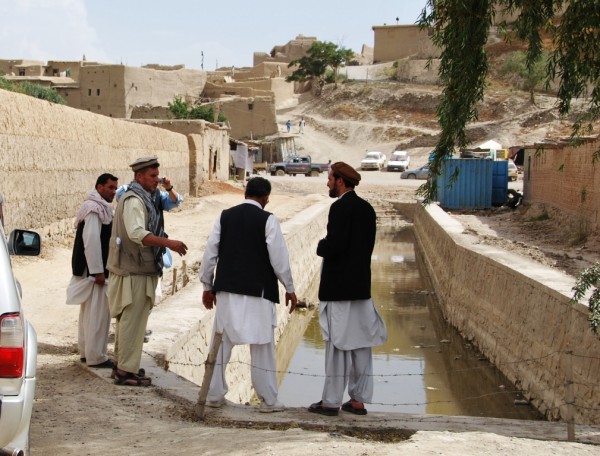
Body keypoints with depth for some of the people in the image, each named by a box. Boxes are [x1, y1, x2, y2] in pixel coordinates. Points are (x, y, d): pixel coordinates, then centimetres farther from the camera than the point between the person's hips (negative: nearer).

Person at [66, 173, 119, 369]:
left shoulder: (99, 207, 15)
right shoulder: (94, 208, -18)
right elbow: (91, 242, -24)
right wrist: (98, 271, -24)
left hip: (92, 269, 11)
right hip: (94, 270, -11)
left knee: (89, 312, 16)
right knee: (97, 313, -7)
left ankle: (86, 351, 25)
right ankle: (96, 356, -4)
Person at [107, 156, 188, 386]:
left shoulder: (140, 199, 17)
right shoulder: (134, 200, -16)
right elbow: (137, 233, -30)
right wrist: (169, 243, -34)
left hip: (132, 268, 11)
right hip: (134, 271, -11)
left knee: (127, 320, 18)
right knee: (132, 320, -6)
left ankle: (122, 364, 29)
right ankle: (126, 370, -2)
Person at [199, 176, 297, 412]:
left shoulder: (225, 216, 6)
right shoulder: (267, 220, -6)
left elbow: (210, 253, 7)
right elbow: (278, 258, -7)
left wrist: (207, 286, 16)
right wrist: (290, 289, 3)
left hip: (226, 289, 4)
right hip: (258, 291, -4)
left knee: (222, 343, 11)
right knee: (262, 346, 3)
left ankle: (214, 395, 15)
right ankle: (268, 400, 7)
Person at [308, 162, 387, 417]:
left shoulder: (340, 208, -15)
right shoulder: (366, 209, 11)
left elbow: (334, 245, -23)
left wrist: (320, 247, -2)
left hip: (338, 288, -8)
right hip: (361, 286, 8)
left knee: (337, 344, -3)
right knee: (360, 343, 10)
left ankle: (331, 401, 2)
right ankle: (358, 399, 17)